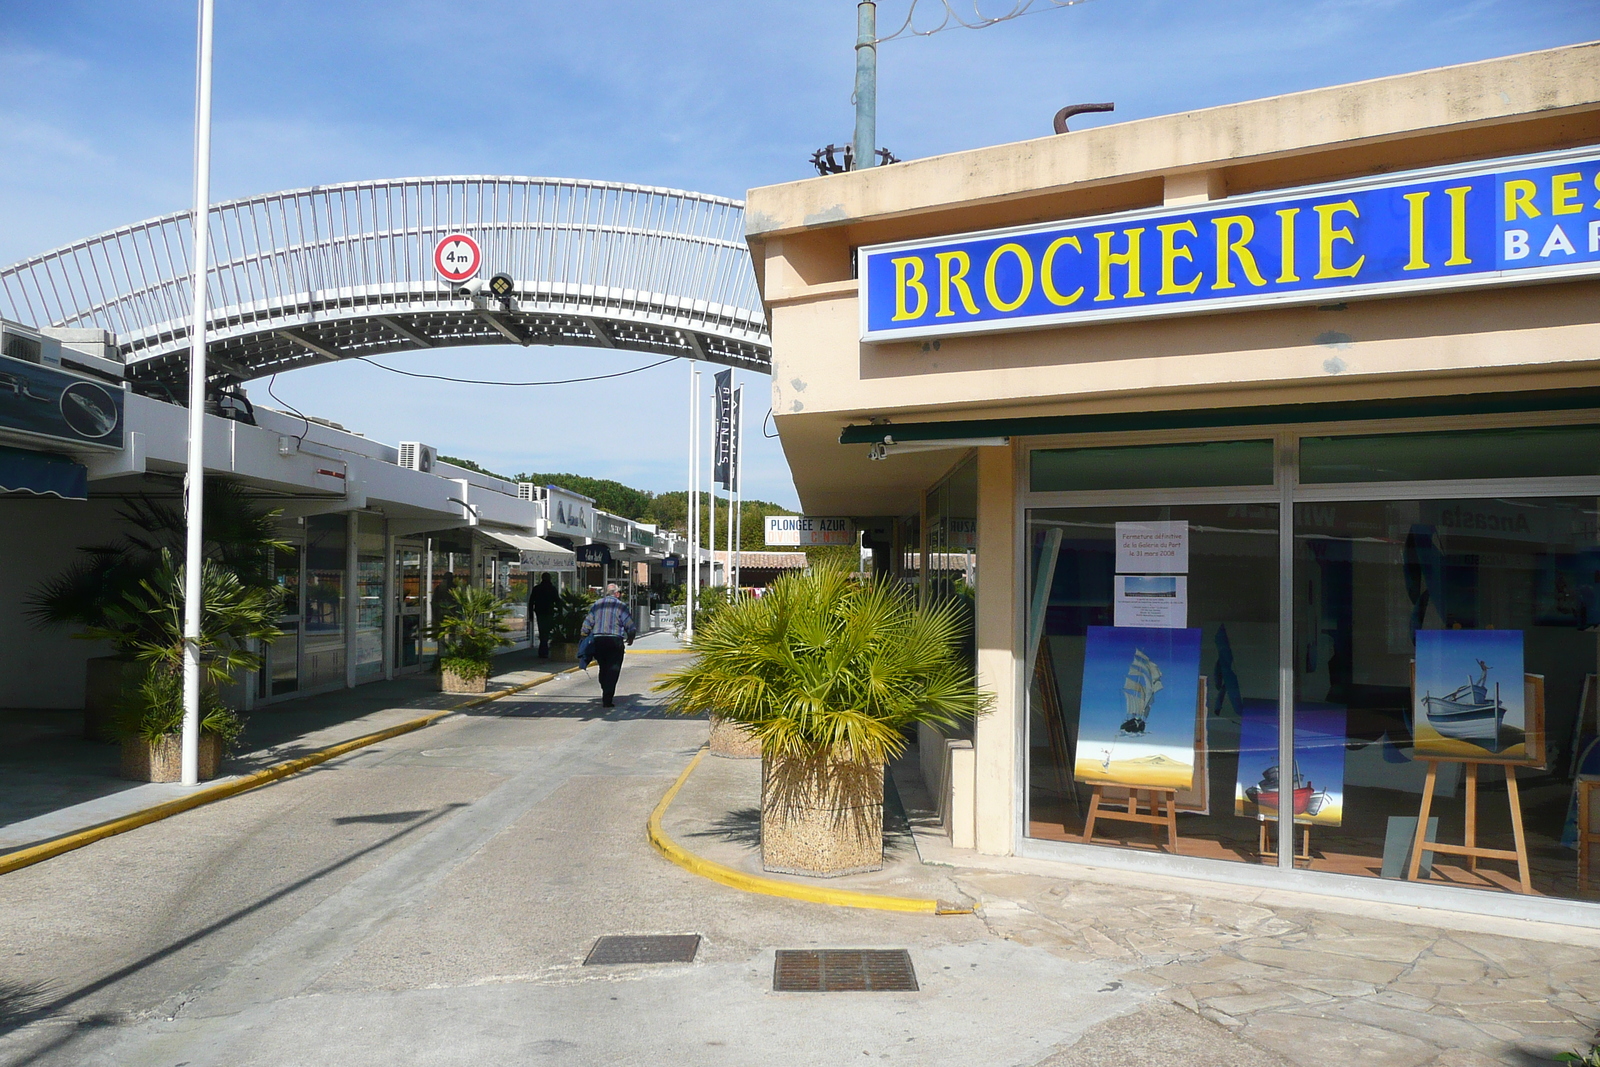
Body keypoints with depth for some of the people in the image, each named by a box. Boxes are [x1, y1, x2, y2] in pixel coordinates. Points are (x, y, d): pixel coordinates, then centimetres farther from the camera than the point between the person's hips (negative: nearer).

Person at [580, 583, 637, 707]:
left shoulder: (597, 604, 12)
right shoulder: (620, 606, -2)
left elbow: (587, 623, 10)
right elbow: (630, 625, -2)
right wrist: (630, 638, 16)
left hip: (597, 641, 5)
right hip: (614, 641, -5)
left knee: (603, 669, 18)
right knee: (613, 671, -2)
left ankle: (606, 695, 26)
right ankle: (607, 700, -8)